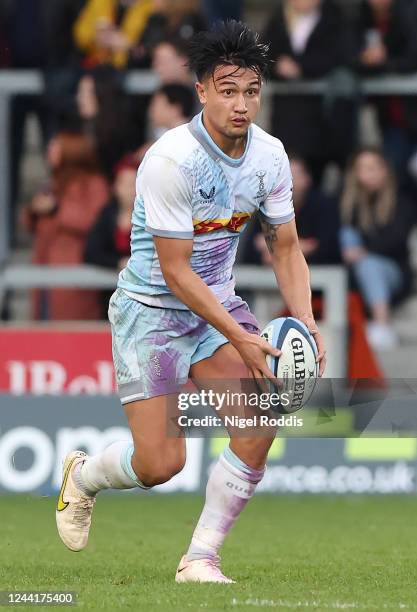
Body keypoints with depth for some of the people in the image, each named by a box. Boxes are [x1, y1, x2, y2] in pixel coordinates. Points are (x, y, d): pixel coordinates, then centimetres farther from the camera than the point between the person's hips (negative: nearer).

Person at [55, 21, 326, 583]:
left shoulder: (270, 155, -5)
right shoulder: (171, 161, -24)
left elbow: (285, 246, 5)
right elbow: (175, 271, -23)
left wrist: (304, 322, -11)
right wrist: (241, 339, -27)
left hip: (219, 303, 6)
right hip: (151, 308, -6)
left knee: (260, 422, -17)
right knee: (161, 462, -10)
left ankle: (201, 558, -3)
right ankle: (82, 476, 26)